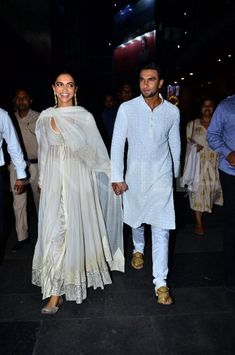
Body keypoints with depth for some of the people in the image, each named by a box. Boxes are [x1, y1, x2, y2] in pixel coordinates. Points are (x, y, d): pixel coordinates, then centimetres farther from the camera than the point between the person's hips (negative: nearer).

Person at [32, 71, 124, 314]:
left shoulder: (85, 116, 2)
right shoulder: (45, 117, 8)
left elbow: (96, 151, 4)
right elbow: (43, 151, 14)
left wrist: (113, 176, 4)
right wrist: (42, 179, 16)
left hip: (78, 177, -1)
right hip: (54, 178, 2)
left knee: (77, 226, 4)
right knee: (54, 229, -1)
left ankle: (77, 271, 27)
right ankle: (55, 291, 13)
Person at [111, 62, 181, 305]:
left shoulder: (172, 111, -3)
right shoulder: (127, 108, -8)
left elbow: (175, 144, 9)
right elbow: (117, 144, -7)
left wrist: (174, 173, 17)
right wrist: (117, 177, -10)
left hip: (161, 177, 0)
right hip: (135, 175, 0)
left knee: (161, 229, -3)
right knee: (136, 219, 19)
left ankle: (160, 282, 7)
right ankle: (138, 249, 51)